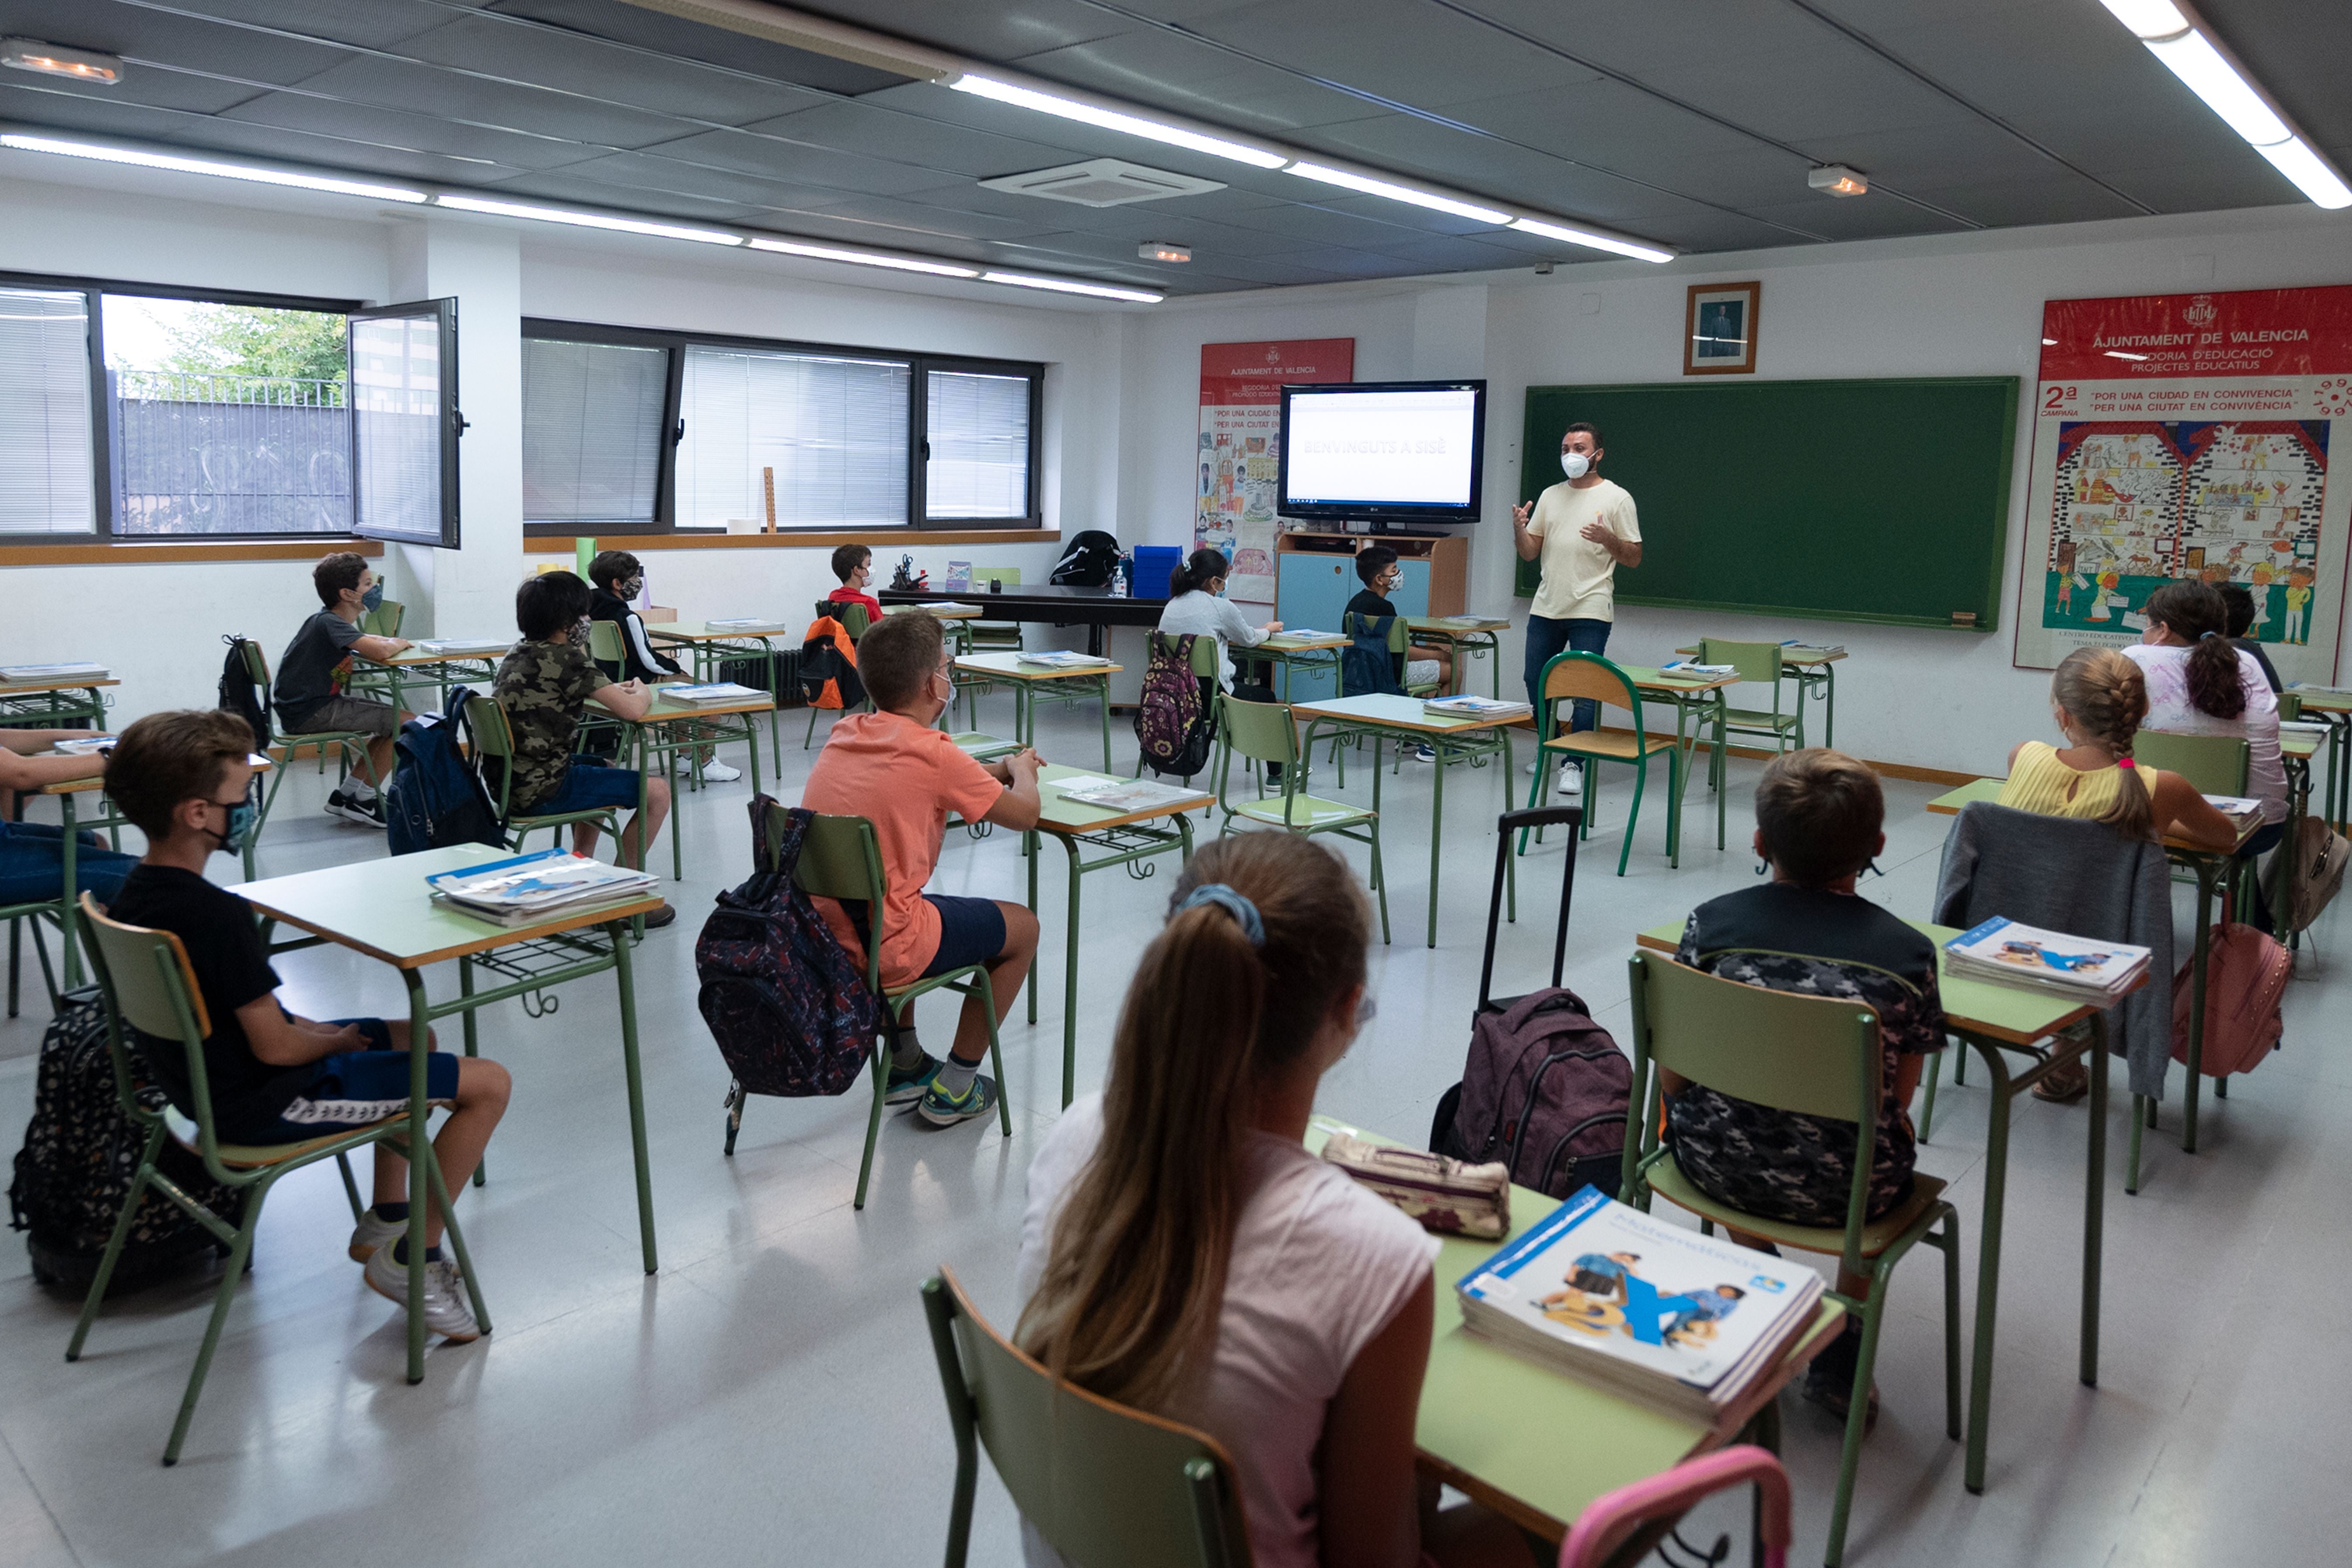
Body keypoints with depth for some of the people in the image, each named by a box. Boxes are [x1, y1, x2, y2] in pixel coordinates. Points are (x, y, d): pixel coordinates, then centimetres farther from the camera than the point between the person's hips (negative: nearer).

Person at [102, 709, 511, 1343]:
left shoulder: (134, 895, 0)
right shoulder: (218, 915, -30)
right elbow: (275, 1048, -26)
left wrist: (306, 1028, 5)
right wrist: (335, 1040, -6)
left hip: (204, 1084, 10)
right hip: (262, 1106, -10)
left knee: (413, 1038, 28)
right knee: (488, 1083, -9)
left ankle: (385, 1224, 32)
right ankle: (412, 1259, 5)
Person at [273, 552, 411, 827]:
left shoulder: (331, 622, 12)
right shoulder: (330, 623, -18)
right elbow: (380, 652, -31)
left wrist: (390, 642, 1)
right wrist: (397, 644, -9)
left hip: (317, 705, 10)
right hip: (310, 714, -10)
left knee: (393, 720, 19)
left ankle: (346, 794, 17)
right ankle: (363, 801, -1)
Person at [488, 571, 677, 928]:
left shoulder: (518, 654, 11)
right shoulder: (567, 658, -16)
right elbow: (632, 710, -18)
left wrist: (615, 689, 12)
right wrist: (643, 693, 6)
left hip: (505, 781, 10)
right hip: (540, 792, -10)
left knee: (606, 768, 33)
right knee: (658, 792, -3)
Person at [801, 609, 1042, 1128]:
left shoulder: (845, 732, 7)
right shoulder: (933, 752, -14)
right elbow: (1025, 814, -1)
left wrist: (999, 767, 25)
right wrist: (1021, 771, 19)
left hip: (814, 938, 8)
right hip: (876, 951, -8)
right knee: (1022, 927, 13)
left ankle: (904, 1064, 41)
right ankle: (954, 1088, 20)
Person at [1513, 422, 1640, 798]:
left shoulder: (1617, 499, -1)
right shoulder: (1550, 496, 13)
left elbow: (1634, 558, -1)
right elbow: (1530, 553, 13)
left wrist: (1607, 538, -20)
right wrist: (1519, 529, -7)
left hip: (1590, 612, -5)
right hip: (1546, 608, 5)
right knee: (1536, 684, 11)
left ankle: (1574, 764, 0)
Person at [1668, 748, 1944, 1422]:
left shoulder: (1710, 924, -9)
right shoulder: (1908, 953, -11)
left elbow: (1675, 1076, -4)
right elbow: (1897, 1098, -3)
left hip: (1714, 1165, 1)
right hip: (1843, 1190, -1)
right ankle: (1841, 1359, 34)